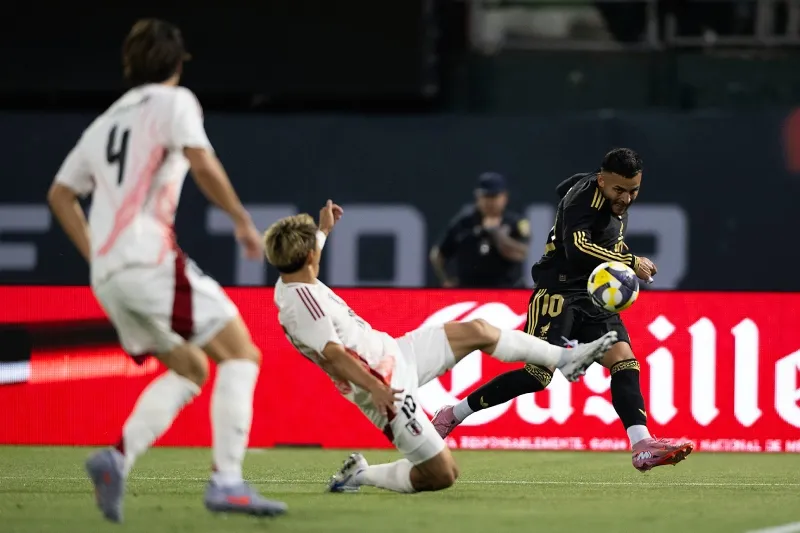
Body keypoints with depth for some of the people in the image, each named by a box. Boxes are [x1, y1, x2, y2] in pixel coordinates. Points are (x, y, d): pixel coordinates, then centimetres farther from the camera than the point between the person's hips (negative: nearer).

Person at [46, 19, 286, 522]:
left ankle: (117, 459, -2)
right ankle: (227, 481, -17)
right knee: (240, 354, -4)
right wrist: (243, 220, -6)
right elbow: (202, 163, -15)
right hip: (150, 259, -8)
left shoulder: (106, 121, 23)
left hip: (107, 273, 8)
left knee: (189, 370, 18)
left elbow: (61, 193, 29)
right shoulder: (173, 102, 2)